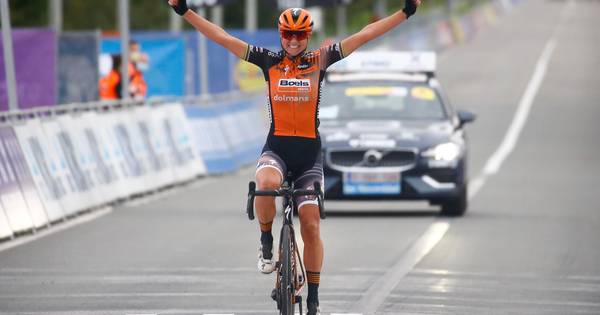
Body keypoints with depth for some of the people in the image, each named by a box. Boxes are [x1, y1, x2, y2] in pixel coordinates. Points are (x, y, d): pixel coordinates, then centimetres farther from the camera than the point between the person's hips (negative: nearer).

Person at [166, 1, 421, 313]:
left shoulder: (319, 60, 3)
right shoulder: (269, 61, 2)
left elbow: (364, 34, 0)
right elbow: (222, 37, -1)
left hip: (309, 151, 1)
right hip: (277, 147, -1)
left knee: (311, 226, -2)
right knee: (266, 184, -35)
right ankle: (266, 241, -7)